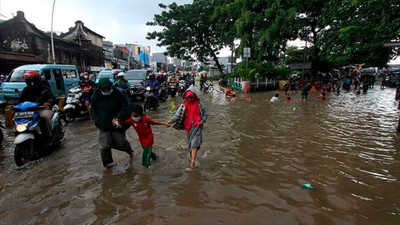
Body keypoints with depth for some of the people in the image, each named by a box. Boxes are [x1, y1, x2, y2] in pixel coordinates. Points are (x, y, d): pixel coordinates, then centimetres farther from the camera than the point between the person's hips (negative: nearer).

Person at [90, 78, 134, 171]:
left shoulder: (117, 94, -13)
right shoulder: (96, 96, -6)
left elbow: (125, 107, -11)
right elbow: (93, 110, 6)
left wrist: (117, 117, -23)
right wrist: (98, 122, -3)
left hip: (116, 124, -1)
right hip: (103, 125, 2)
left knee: (121, 142, 4)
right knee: (104, 146, -1)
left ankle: (130, 151, 38)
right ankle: (106, 163, 22)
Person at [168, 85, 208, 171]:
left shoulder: (199, 104, -2)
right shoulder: (184, 105, 0)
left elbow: (205, 114, 8)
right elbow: (177, 115, -7)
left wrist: (202, 120, -11)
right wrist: (171, 121, -23)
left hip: (197, 127, -3)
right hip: (188, 127, 3)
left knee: (194, 144, -11)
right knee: (190, 144, 14)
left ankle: (192, 163, -12)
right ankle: (192, 158, 31)